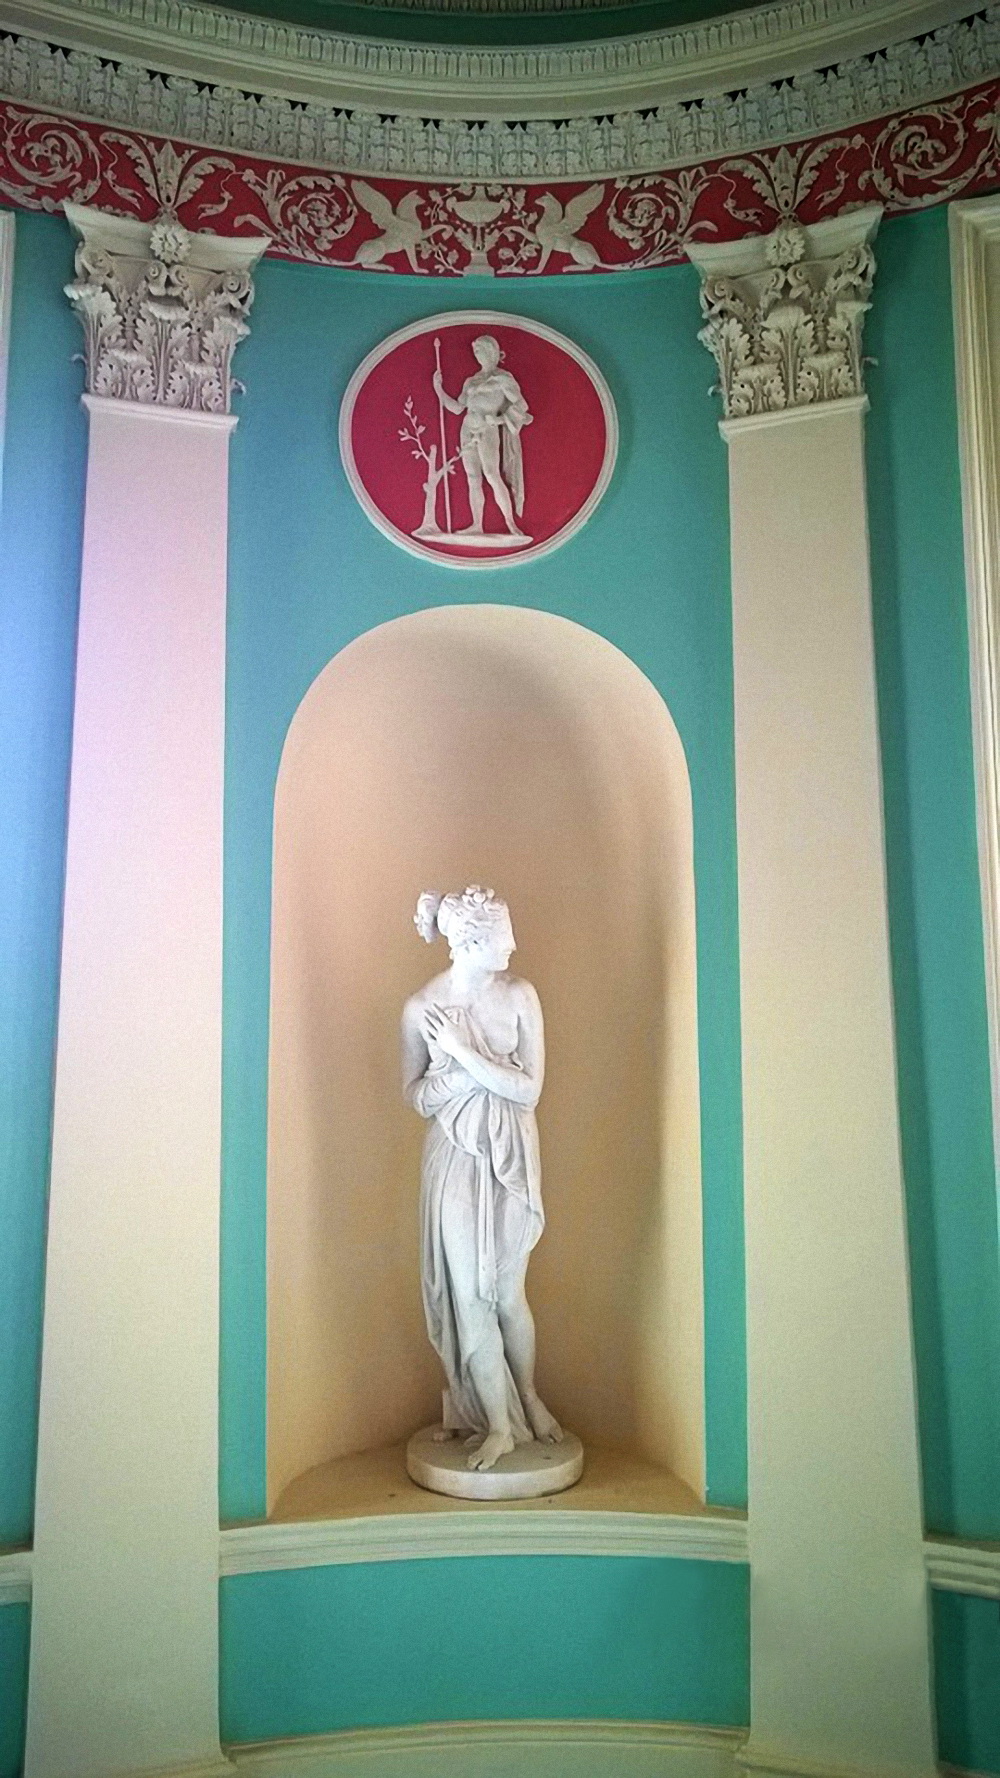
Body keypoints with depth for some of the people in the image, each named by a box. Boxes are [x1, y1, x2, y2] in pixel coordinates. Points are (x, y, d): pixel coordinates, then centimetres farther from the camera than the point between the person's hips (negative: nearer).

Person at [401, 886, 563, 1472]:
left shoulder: (520, 996, -8)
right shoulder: (421, 1009, -9)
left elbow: (529, 1090, -11)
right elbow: (415, 1095, -1)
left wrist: (462, 1051, -20)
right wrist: (480, 1066, -17)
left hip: (512, 1159, 1)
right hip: (455, 1160, 0)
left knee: (508, 1291, 11)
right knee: (469, 1293, 3)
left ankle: (528, 1398, 35)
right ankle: (499, 1424, 19)